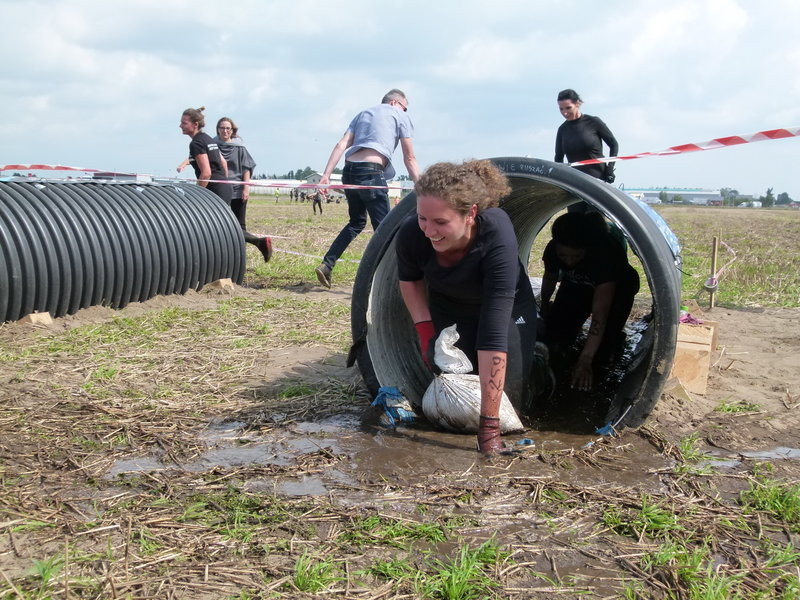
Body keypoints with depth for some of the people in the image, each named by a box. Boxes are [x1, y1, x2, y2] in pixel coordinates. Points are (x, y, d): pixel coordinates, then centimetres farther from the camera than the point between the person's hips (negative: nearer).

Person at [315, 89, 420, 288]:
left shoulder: (363, 113, 27)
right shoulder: (400, 116, 13)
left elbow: (341, 145, 13)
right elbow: (409, 158, 7)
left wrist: (326, 175, 7)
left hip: (349, 171, 6)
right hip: (371, 172, -6)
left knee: (357, 222, 21)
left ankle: (326, 265, 12)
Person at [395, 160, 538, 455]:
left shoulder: (498, 239, -43)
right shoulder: (411, 234, -32)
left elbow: (493, 336, -46)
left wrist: (489, 428, -45)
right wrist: (424, 329, -15)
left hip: (507, 309, -2)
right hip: (448, 310, 3)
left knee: (509, 397, -11)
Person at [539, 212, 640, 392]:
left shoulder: (606, 252, -43)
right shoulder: (553, 249, -29)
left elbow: (599, 315, -43)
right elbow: (550, 279, -3)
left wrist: (585, 361, -44)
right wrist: (545, 308, 15)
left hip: (616, 288, -4)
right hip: (576, 286, 4)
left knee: (599, 354, -17)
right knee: (554, 344, -8)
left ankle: (616, 338, 14)